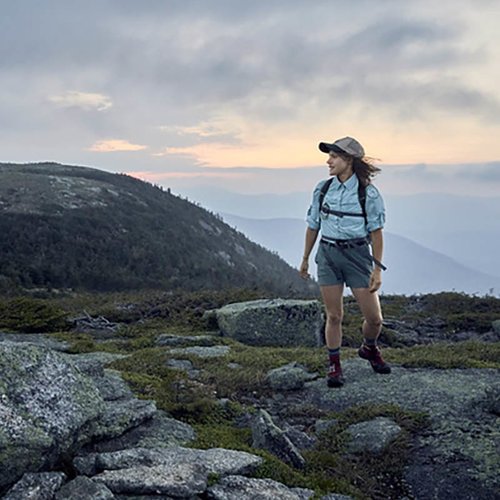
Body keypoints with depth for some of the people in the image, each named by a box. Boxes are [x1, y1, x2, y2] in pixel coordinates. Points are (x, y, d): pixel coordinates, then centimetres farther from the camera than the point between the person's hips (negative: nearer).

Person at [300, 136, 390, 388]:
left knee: (374, 318, 2)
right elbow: (313, 226, 11)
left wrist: (377, 269, -8)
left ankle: (369, 349, 33)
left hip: (357, 256, -2)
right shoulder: (322, 189, 2)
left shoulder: (368, 192, -7)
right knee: (334, 315, 4)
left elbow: (376, 232, -5)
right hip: (328, 255, 2)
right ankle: (334, 365, 20)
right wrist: (305, 259, 16)